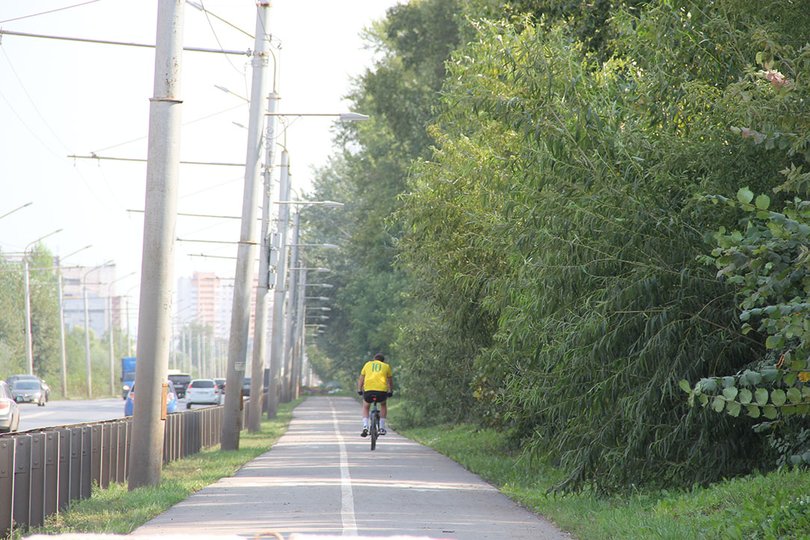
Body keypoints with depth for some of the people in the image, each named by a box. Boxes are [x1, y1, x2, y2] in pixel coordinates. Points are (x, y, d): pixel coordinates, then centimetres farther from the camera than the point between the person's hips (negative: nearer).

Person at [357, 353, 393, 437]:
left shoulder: (368, 364, 23)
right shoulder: (386, 366, 22)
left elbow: (361, 379, 24)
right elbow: (390, 381, 28)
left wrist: (359, 390, 33)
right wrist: (390, 392, 41)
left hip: (368, 390, 0)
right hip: (382, 390, 0)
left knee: (365, 407, 27)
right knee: (383, 405, 31)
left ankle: (365, 426, 5)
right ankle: (382, 428, 24)